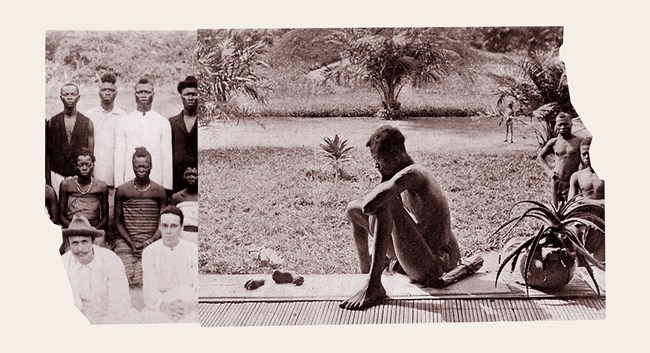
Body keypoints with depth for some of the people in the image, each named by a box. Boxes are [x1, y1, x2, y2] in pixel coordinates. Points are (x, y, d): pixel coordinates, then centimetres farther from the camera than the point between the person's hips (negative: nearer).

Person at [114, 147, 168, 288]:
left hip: (151, 243, 0)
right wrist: (131, 243, -5)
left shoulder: (159, 192, 7)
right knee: (125, 278, -22)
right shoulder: (122, 191, 7)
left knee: (141, 281, -22)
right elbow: (118, 222, 8)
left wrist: (151, 241, -9)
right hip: (126, 242, 0)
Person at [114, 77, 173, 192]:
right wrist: (118, 186, -2)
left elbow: (167, 157, 2)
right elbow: (119, 156, 4)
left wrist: (167, 187, -4)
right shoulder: (123, 122, 6)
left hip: (156, 183, 0)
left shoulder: (163, 123, 5)